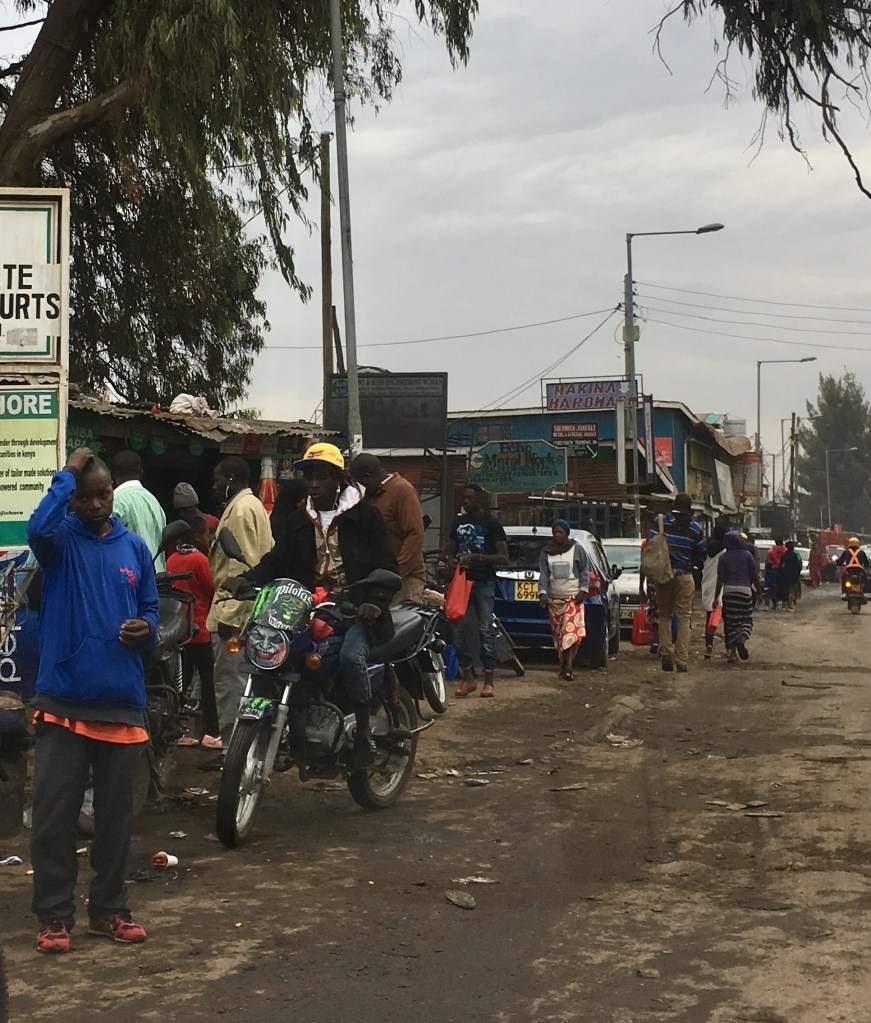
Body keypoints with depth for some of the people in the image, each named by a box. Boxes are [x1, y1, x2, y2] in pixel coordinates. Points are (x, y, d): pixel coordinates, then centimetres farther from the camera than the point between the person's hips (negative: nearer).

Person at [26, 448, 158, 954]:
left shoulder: (135, 546, 9)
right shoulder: (61, 539, -3)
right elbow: (37, 528, -28)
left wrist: (147, 628, -7)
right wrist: (67, 474, -18)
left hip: (122, 701, 3)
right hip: (63, 700, -3)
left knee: (116, 813, 12)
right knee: (54, 813, 1)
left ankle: (109, 908, 24)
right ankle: (55, 914, 13)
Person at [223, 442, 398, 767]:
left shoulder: (364, 514, 2)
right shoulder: (300, 519, 17)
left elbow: (386, 565, -2)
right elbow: (278, 558, 8)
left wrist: (376, 601, -19)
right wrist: (247, 578, -11)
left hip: (355, 608, -5)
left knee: (350, 656, -31)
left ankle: (364, 728, -12)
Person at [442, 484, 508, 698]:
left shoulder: (491, 523, -1)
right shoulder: (458, 522, 14)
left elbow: (503, 557, -5)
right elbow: (450, 549, 24)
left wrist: (476, 557, -18)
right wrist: (449, 560, -1)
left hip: (484, 582, -5)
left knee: (486, 630, -5)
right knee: (460, 629, 0)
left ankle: (488, 680, 0)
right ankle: (467, 677, 9)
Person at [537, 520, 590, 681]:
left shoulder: (577, 549, 1)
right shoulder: (546, 552, 9)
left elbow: (584, 571, 3)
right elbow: (544, 574, 5)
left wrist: (583, 590, -7)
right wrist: (543, 592, -7)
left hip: (573, 598, -4)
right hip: (554, 599, 4)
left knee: (572, 633, -15)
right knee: (558, 634, 5)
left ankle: (568, 668, -21)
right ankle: (563, 665, 15)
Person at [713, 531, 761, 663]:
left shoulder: (724, 557, 3)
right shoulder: (747, 555, 1)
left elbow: (720, 579, 1)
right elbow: (754, 576, 2)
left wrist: (716, 597, 4)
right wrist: (758, 591, 14)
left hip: (728, 591, 1)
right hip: (745, 589, -1)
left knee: (730, 621, 6)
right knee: (746, 619, 8)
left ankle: (731, 652, 3)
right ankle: (742, 638, -22)